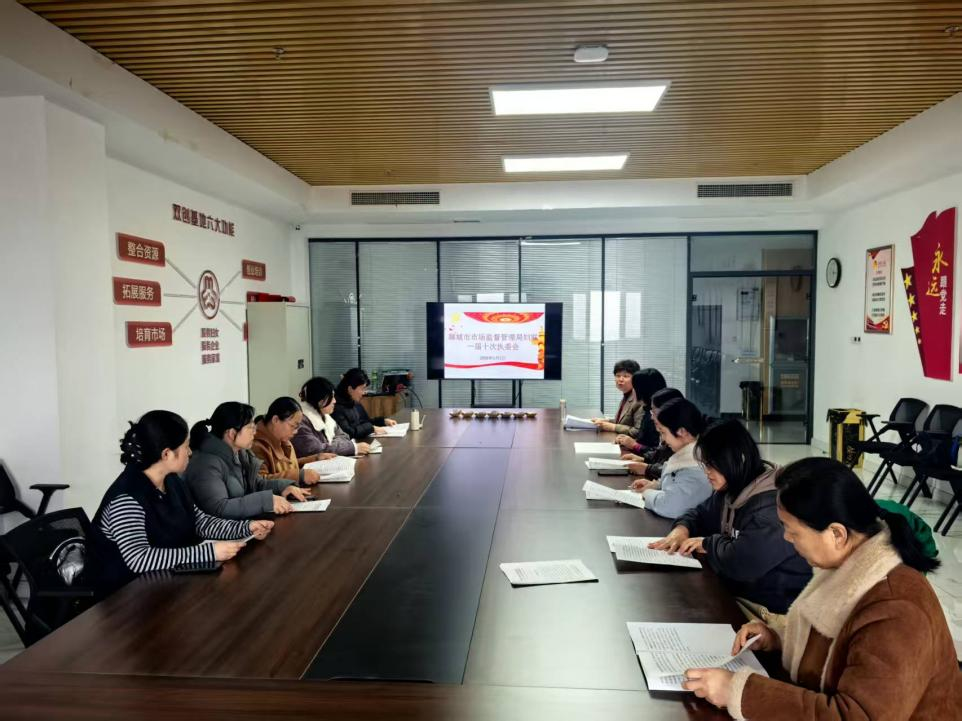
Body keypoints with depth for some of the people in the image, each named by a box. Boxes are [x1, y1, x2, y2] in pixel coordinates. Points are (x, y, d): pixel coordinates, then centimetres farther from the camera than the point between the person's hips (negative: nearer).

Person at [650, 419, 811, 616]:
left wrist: (708, 544, -15)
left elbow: (742, 562, -35)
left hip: (770, 608, -8)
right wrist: (682, 528, -2)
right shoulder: (730, 492, 4)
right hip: (735, 589, 8)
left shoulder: (771, 505, -26)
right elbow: (700, 514, 21)